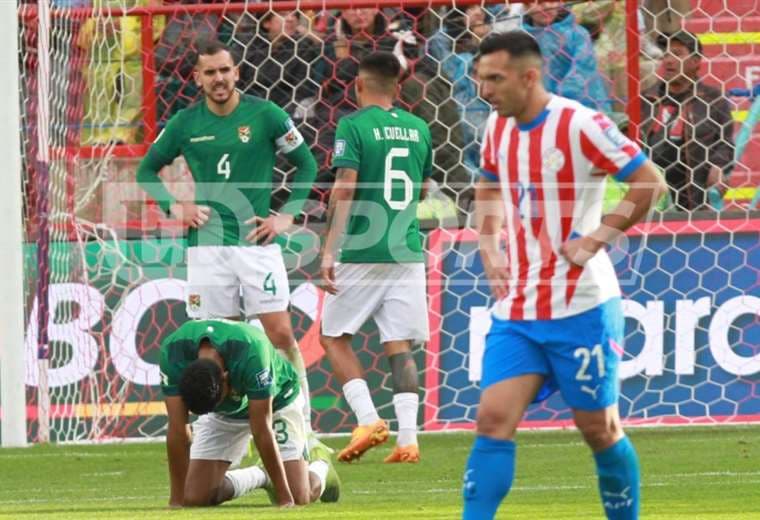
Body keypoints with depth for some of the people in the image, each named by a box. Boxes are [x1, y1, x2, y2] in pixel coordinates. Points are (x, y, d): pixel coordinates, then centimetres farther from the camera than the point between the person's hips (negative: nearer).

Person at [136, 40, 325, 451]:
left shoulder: (264, 115, -1)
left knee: (282, 335, -6)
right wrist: (174, 207, 3)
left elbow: (306, 164, 8)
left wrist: (287, 215, 0)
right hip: (207, 244, 2)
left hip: (257, 243, -2)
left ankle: (302, 427, 0)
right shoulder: (185, 124, 5)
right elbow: (147, 170, 18)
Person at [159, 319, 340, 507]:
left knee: (299, 497, -11)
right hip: (222, 414, 3)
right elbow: (177, 430, -28)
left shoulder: (251, 355, -42)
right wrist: (176, 500, -26)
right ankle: (261, 477, 19)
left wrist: (285, 498, -30)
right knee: (196, 497, -10)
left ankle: (321, 465, 25)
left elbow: (261, 431, -35)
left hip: (276, 401, -3)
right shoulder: (172, 352, -34)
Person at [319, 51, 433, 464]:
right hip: (408, 252, 4)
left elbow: (345, 188, -14)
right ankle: (407, 439, -5)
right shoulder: (418, 129, 10)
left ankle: (368, 419, -7)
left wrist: (329, 249, -16)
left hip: (362, 253, -4)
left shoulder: (353, 126, -6)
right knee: (400, 346, 5)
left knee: (334, 337, 8)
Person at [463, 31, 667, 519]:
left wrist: (596, 238, -16)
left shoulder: (580, 125, -13)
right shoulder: (498, 129, 8)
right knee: (494, 417, -8)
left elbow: (650, 181, -11)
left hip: (581, 306, -5)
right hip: (516, 310, 5)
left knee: (599, 428, 5)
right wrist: (490, 245, 11)